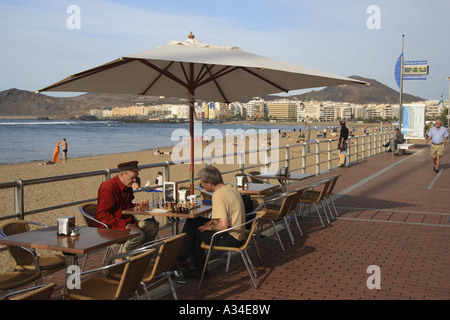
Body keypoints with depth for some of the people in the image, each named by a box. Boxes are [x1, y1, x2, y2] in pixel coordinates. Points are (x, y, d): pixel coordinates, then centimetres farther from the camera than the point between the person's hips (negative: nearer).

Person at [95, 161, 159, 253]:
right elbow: (102, 215, -24)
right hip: (109, 227, -10)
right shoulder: (108, 188, -19)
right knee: (140, 234, -29)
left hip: (127, 223, 10)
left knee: (153, 226, 2)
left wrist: (138, 205, 5)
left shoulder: (128, 187, 12)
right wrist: (124, 225, -26)